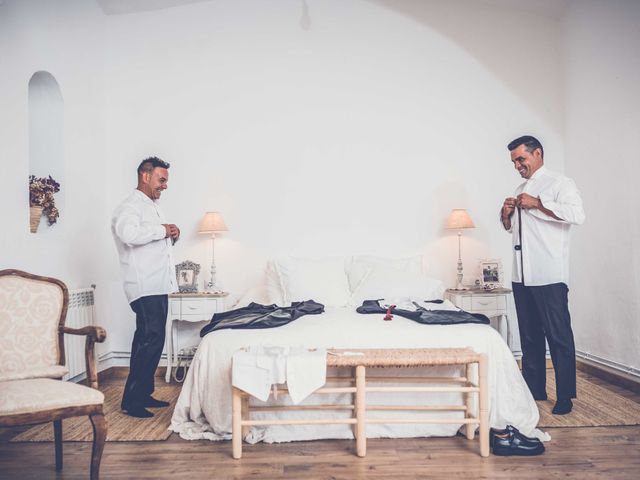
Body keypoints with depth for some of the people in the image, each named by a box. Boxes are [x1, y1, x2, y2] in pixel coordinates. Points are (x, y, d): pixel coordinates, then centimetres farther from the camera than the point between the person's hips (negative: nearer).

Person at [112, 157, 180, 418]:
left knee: (147, 340, 13)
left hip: (158, 285, 10)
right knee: (151, 340, -10)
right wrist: (162, 230, -17)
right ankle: (131, 399, -1)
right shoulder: (130, 206, -9)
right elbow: (129, 234, -31)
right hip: (145, 286, -10)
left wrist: (172, 235, 8)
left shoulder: (154, 207, 21)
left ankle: (144, 394, 22)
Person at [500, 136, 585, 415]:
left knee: (559, 336, 0)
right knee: (529, 337, 12)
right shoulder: (521, 191, 20)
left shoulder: (560, 183, -2)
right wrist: (506, 214, 7)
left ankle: (565, 396, 10)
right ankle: (534, 389, 23)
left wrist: (537, 203, -17)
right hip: (522, 276, 7)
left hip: (549, 276, -7)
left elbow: (577, 214, -19)